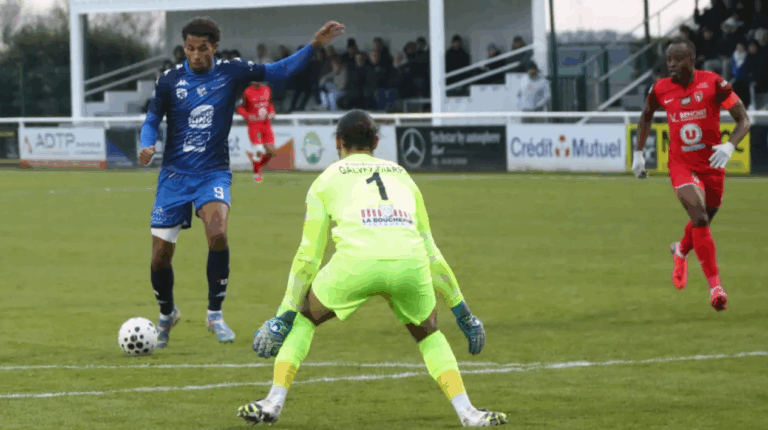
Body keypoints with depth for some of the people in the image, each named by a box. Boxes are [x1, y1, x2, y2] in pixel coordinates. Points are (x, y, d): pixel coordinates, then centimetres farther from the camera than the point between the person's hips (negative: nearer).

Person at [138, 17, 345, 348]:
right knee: (160, 257, -3)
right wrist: (147, 146, -15)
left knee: (217, 233, -30)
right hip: (175, 174, 1)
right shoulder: (169, 81, -3)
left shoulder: (230, 73, -2)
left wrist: (315, 45, -7)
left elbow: (280, 71, 3)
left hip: (213, 172, -1)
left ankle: (215, 314, -12)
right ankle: (167, 315, 29)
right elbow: (152, 121, 7)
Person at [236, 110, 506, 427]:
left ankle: (274, 402, 17)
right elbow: (431, 252, 32)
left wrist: (284, 315, 23)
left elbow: (308, 256, 19)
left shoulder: (327, 180, 24)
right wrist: (462, 311, 37)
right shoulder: (401, 176, 32)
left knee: (302, 318, 26)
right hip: (410, 265, 2)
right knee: (428, 333, 29)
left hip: (356, 262, -2)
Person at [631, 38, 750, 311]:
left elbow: (743, 119, -8)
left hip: (711, 164, 1)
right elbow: (646, 117, 18)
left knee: (703, 222, 15)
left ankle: (680, 252, 50)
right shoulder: (661, 89, -4)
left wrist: (729, 146, -26)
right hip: (681, 165, -1)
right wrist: (638, 153, 15)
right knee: (700, 219, -21)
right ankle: (715, 284, -19)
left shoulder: (714, 84, -11)